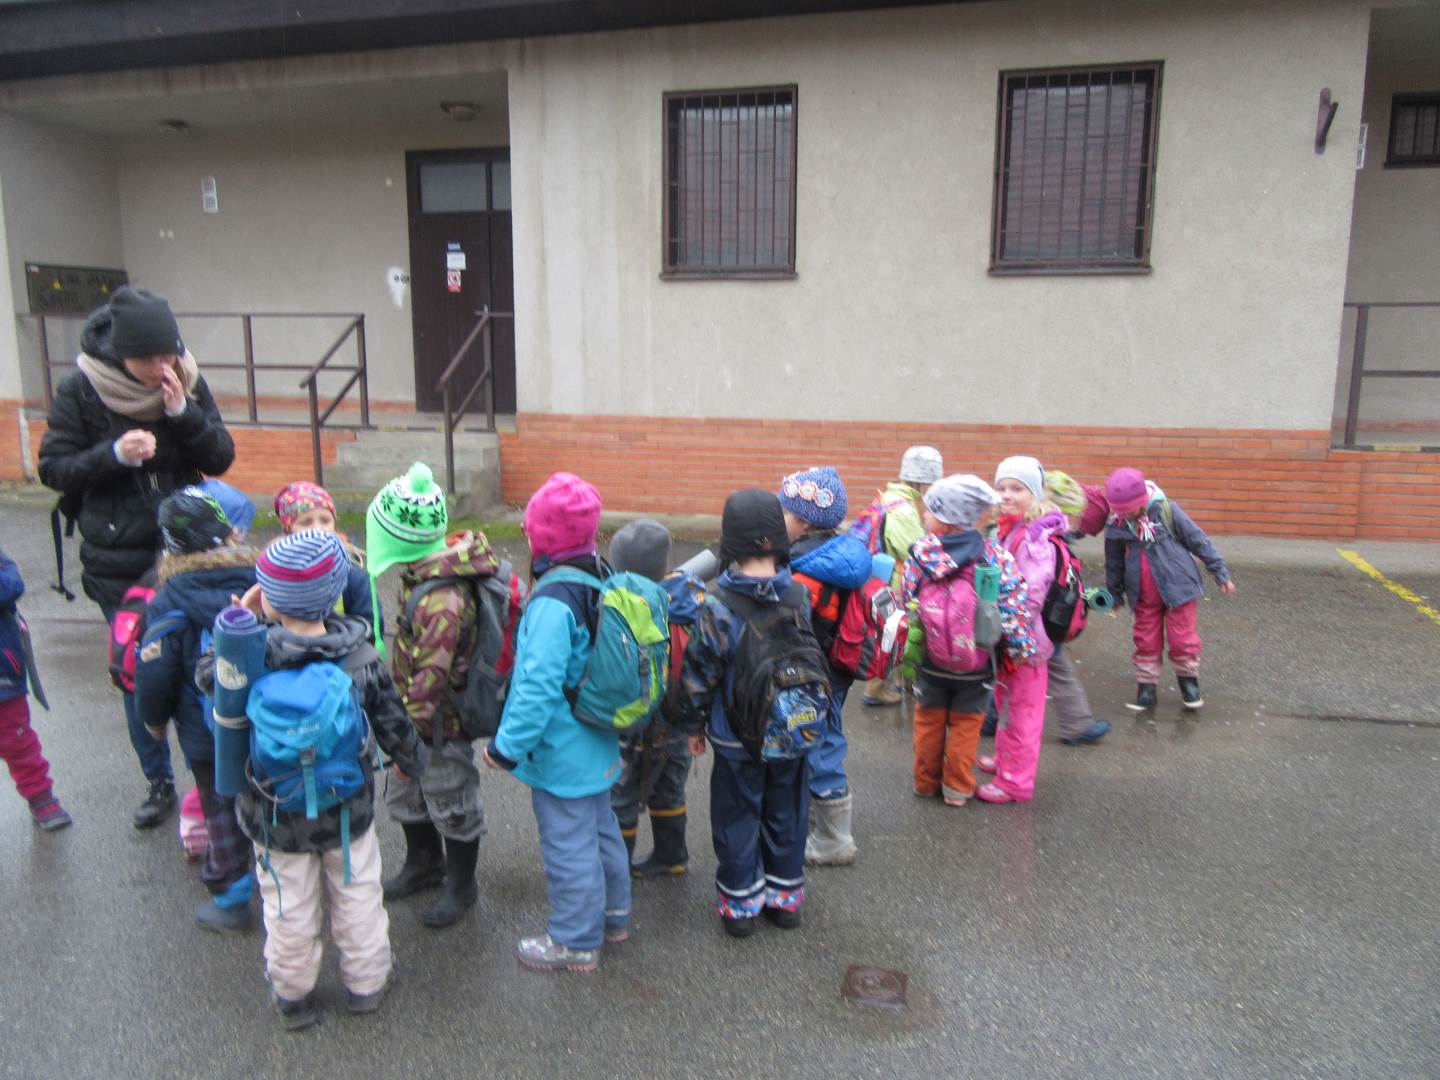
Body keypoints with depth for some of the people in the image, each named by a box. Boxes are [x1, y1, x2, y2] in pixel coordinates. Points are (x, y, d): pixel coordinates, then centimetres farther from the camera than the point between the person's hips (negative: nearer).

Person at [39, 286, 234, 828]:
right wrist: (113, 454, -22)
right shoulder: (79, 392, -9)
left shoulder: (189, 384, -4)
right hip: (119, 564, 0)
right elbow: (53, 468, -5)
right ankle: (159, 782, 27)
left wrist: (184, 413, -20)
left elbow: (221, 459, -4)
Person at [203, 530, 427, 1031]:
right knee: (357, 893, 20)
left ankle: (292, 994, 38)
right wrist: (412, 761, 12)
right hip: (347, 809, 1)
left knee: (289, 905, 18)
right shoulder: (362, 660, -19)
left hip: (275, 815, 0)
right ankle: (365, 982, 39)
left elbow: (206, 675, 0)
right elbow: (393, 725, -8)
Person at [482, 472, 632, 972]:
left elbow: (539, 684, -28)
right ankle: (612, 916, 41)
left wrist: (508, 745, -18)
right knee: (601, 828, 24)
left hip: (561, 751, -9)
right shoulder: (602, 581, 0)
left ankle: (576, 942, 23)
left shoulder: (553, 602, -27)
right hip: (597, 743, 9)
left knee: (568, 845, 7)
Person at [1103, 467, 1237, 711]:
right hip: (1143, 597, 2)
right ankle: (1146, 686, 22)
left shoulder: (1166, 510, -14)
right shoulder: (1116, 524, -7)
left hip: (1178, 587, -2)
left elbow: (1198, 540, -6)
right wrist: (1115, 594, 18)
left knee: (1183, 639, 6)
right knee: (1146, 642, 9)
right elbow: (1114, 562, 8)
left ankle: (1188, 681, 28)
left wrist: (1221, 572, -2)